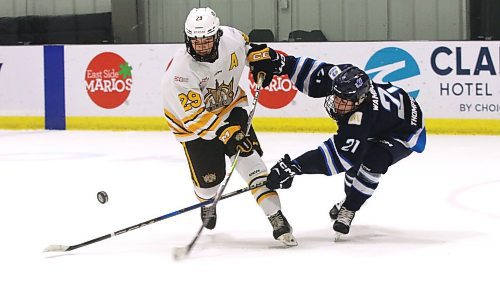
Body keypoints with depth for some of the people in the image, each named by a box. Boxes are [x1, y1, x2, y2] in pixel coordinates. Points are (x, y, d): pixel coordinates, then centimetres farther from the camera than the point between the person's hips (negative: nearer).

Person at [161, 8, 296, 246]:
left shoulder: (231, 39, -21)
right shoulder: (179, 72, -33)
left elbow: (246, 45, 9)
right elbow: (195, 116, -33)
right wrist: (226, 133, -40)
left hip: (231, 109, 3)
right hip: (193, 123, -3)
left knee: (250, 160, -13)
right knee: (209, 177, -1)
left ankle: (277, 219, -13)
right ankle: (207, 203, 39)